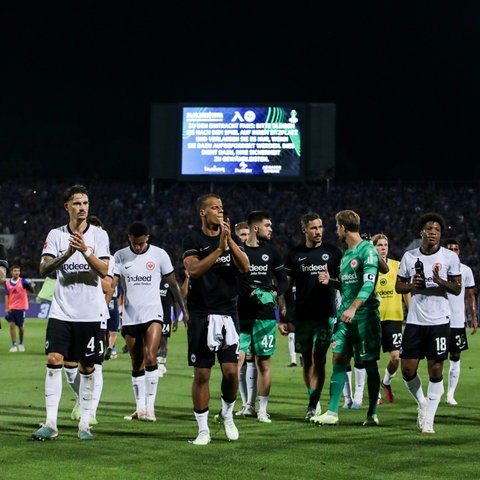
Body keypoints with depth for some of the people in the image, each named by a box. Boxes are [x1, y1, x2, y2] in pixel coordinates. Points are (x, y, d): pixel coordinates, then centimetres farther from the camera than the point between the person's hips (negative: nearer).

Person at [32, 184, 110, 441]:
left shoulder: (99, 235, 2)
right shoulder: (56, 235, 5)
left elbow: (104, 270, -9)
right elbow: (44, 268, -6)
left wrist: (85, 249, -23)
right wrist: (67, 253, -21)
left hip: (91, 313, -1)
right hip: (61, 311, 1)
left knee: (87, 367, 3)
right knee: (54, 360, -10)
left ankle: (84, 424, 10)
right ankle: (50, 424, -8)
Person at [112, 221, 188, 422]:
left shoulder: (159, 254, 0)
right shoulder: (120, 256, 3)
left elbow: (173, 283, 8)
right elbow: (111, 284, -1)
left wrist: (184, 309, 8)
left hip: (153, 314, -2)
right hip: (130, 317, 2)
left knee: (150, 358, -18)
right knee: (136, 365, 7)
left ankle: (150, 407, -15)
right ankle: (140, 408, 15)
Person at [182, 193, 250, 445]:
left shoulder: (231, 238, 9)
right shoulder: (193, 239, -2)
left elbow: (245, 267, -6)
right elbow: (194, 270, -17)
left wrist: (229, 240, -17)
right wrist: (219, 248, -23)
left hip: (227, 312, 3)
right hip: (201, 315, -3)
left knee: (231, 371, -2)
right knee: (201, 374, 0)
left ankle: (227, 413, 24)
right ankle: (203, 429, 8)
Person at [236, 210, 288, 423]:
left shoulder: (271, 252, 10)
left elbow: (283, 280, 13)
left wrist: (274, 294, -1)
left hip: (265, 315, 2)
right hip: (240, 315, -2)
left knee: (263, 363, 4)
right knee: (236, 359, -12)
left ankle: (262, 410, 12)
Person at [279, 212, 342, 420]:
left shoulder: (332, 252, 3)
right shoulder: (294, 254, 5)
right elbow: (286, 287, 8)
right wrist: (283, 318, 2)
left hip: (325, 315, -2)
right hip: (302, 316, 2)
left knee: (318, 359, -10)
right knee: (307, 361, 8)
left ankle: (312, 406, -10)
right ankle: (314, 401, 22)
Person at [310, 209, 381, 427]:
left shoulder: (367, 250, -10)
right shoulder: (346, 253, 17)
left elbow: (368, 283, -19)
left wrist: (353, 308, -29)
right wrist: (330, 281, 10)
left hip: (365, 314, -8)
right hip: (346, 314, 8)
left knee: (370, 363, 1)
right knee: (338, 359, 1)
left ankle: (372, 414, 8)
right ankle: (332, 412, 1)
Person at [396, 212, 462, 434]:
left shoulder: (450, 257, 0)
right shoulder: (409, 257, 6)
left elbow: (457, 289, 0)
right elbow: (398, 286, 13)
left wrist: (440, 281, -19)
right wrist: (412, 285, -9)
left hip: (439, 321, -2)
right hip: (415, 321, 2)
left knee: (436, 370, -3)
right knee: (408, 369, 0)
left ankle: (429, 420, 5)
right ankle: (421, 403, 27)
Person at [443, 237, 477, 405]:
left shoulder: (466, 270, 6)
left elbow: (470, 296, 12)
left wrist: (474, 318, 6)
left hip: (458, 321, 2)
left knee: (455, 358, 3)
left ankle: (450, 394, 9)